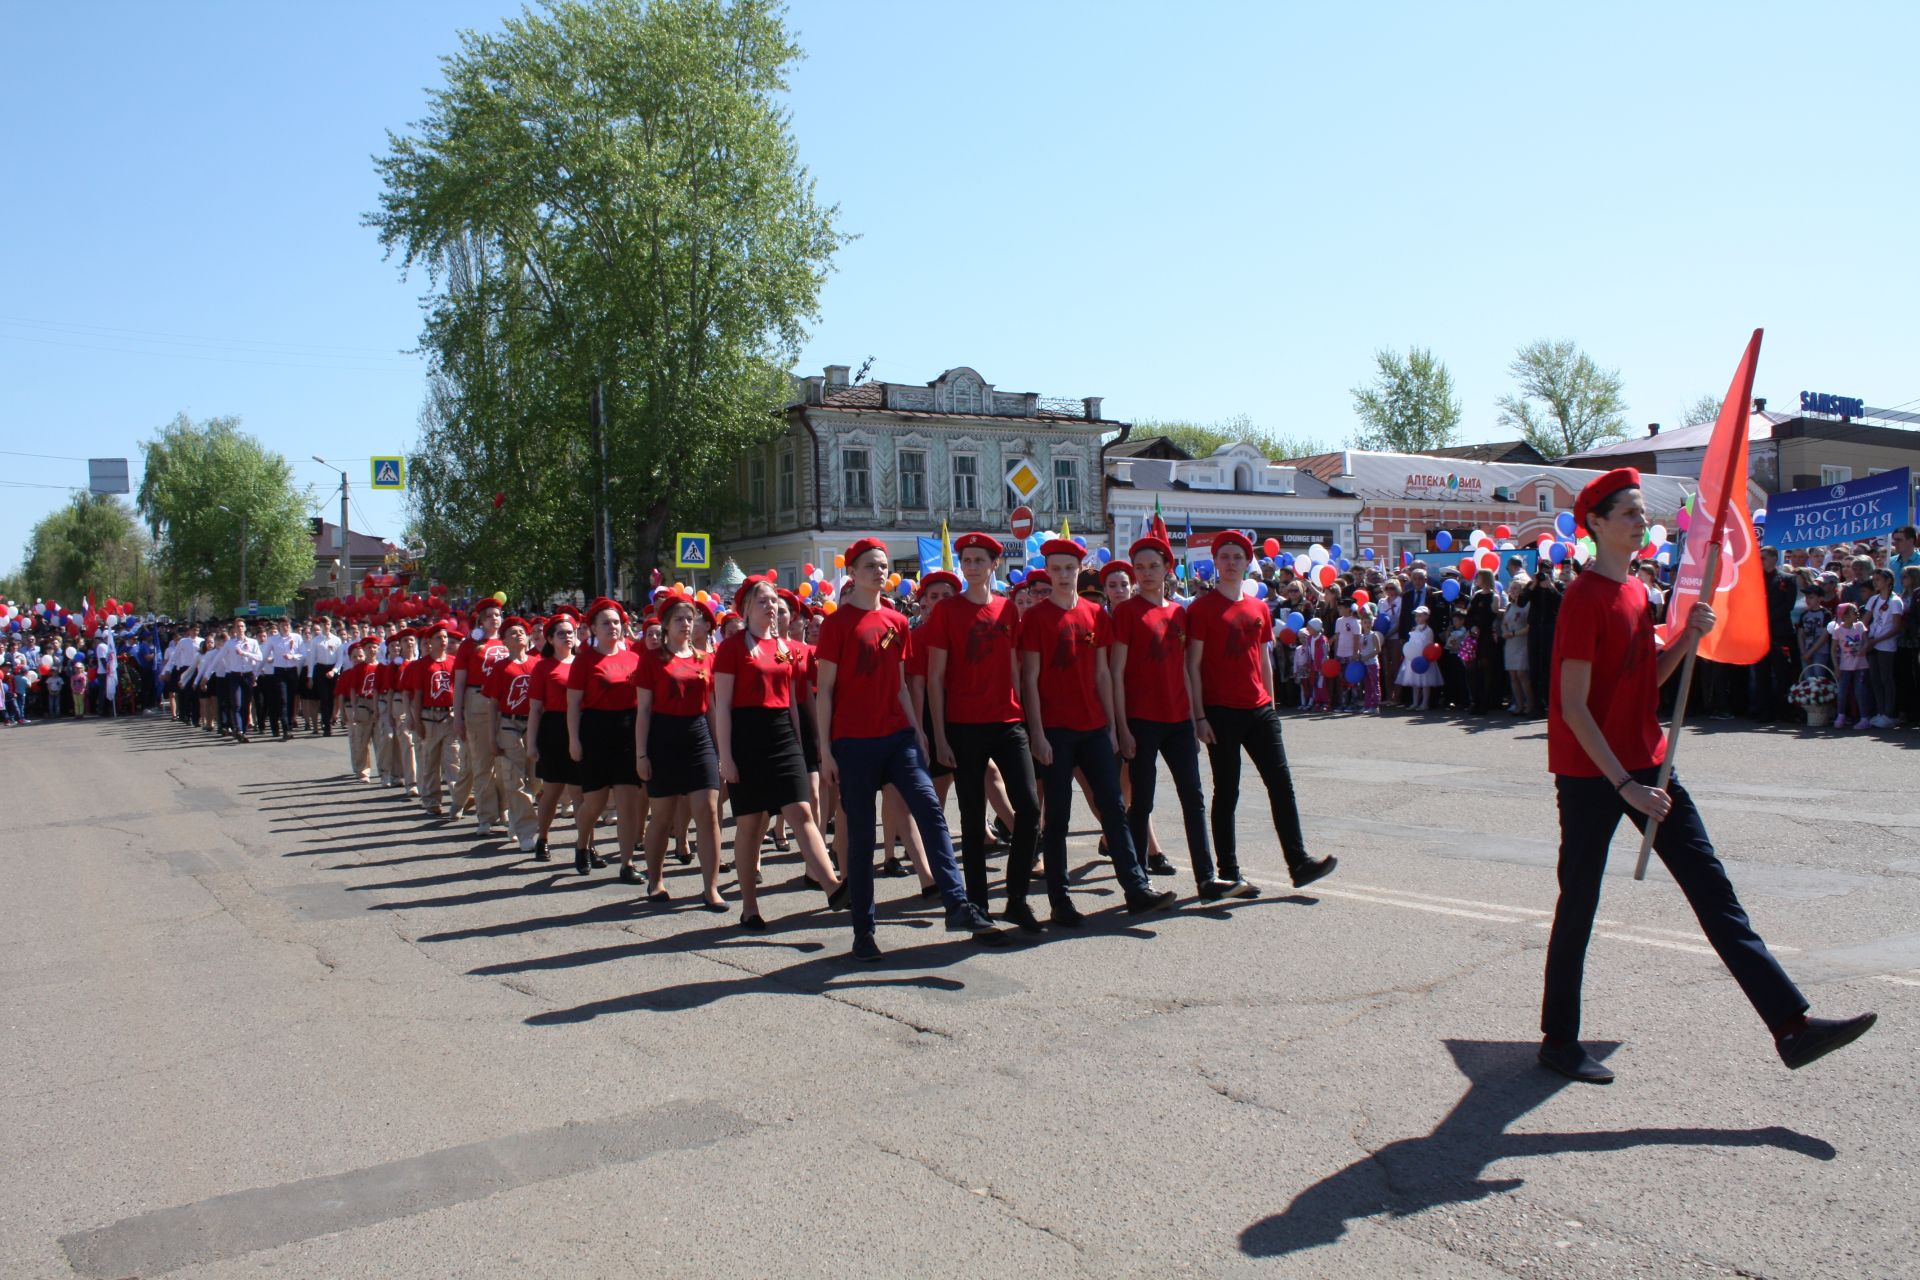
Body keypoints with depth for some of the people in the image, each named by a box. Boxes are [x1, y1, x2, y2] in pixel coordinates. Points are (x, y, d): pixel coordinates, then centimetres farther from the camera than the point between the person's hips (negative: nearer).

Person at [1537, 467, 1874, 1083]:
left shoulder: (1635, 590, 12)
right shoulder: (1585, 598, -15)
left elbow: (1649, 679, 16)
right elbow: (1573, 708, -19)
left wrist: (1686, 640, -1)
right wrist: (1624, 785, -21)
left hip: (1644, 763, 8)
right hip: (1591, 773, -8)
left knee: (1712, 889, 4)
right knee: (1579, 906, 2)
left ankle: (1791, 1025, 7)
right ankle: (1558, 1040, 15)